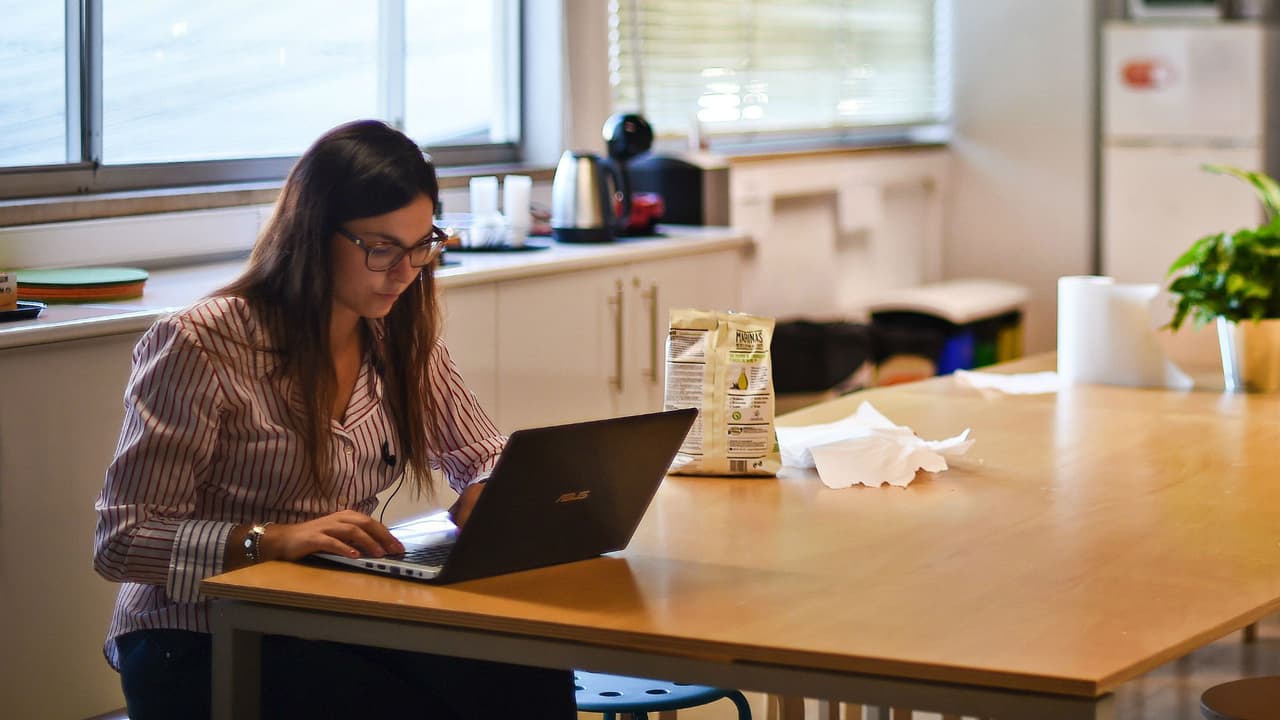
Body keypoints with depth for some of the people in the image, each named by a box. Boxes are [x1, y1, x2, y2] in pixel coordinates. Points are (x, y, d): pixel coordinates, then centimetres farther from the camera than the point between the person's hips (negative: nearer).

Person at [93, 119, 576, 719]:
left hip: (345, 623, 6)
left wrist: (487, 495, -6)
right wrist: (270, 540, -29)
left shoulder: (400, 339, 7)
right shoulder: (200, 347, -13)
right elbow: (119, 542, -15)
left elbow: (483, 459, 19)